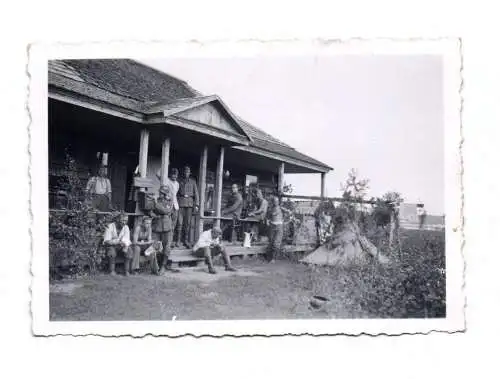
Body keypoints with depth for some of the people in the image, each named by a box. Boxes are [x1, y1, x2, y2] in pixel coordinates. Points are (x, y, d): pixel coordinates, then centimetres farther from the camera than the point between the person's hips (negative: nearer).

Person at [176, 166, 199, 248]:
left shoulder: (193, 181, 10)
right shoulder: (180, 181, 8)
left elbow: (196, 193, 7)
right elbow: (177, 192, 8)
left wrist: (196, 205, -1)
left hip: (190, 202, 1)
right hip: (181, 202, -1)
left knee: (188, 222, 3)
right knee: (180, 222, -4)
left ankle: (186, 240, 10)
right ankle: (178, 240, 0)